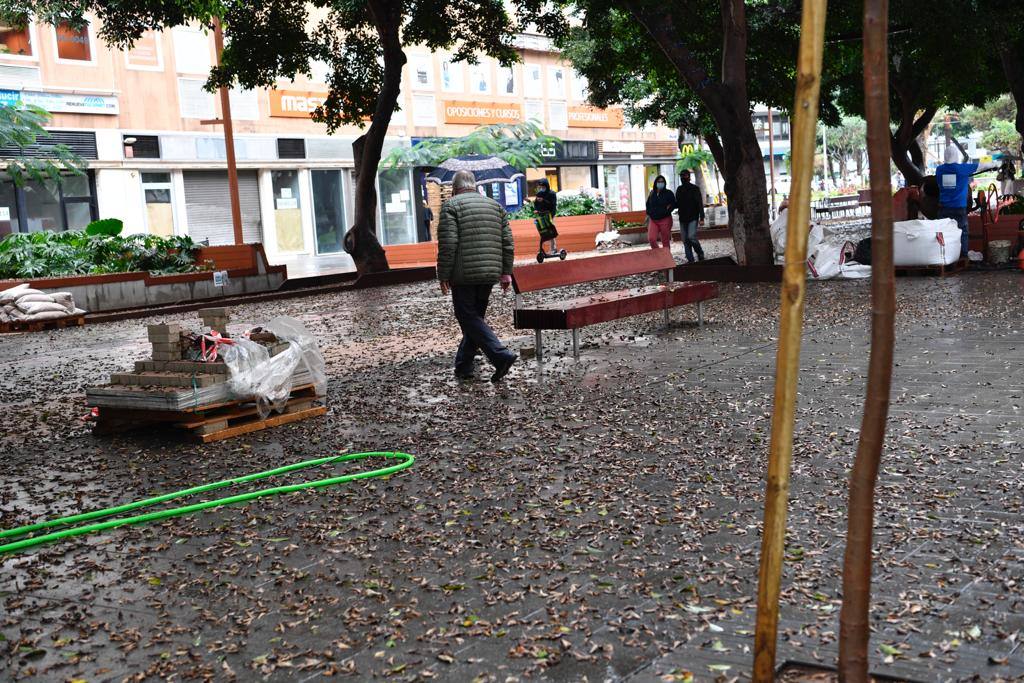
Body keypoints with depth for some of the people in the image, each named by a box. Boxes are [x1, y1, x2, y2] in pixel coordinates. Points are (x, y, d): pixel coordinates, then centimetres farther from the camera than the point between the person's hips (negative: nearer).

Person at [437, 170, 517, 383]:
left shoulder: (452, 206, -3)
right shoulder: (495, 205, 14)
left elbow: (448, 244, -13)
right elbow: (508, 242, 9)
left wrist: (443, 275, -7)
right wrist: (506, 272, 13)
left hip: (464, 274, -6)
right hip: (490, 274, 6)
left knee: (468, 318, -1)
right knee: (475, 317, 15)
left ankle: (501, 355, -15)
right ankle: (463, 367, 21)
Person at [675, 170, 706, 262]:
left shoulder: (694, 189, -5)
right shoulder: (679, 189, 10)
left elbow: (700, 204, -8)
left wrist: (701, 218, -14)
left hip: (693, 218, -5)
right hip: (682, 219, 5)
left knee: (691, 237, -17)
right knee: (685, 240, 4)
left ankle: (700, 253, 7)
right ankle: (690, 259, 11)